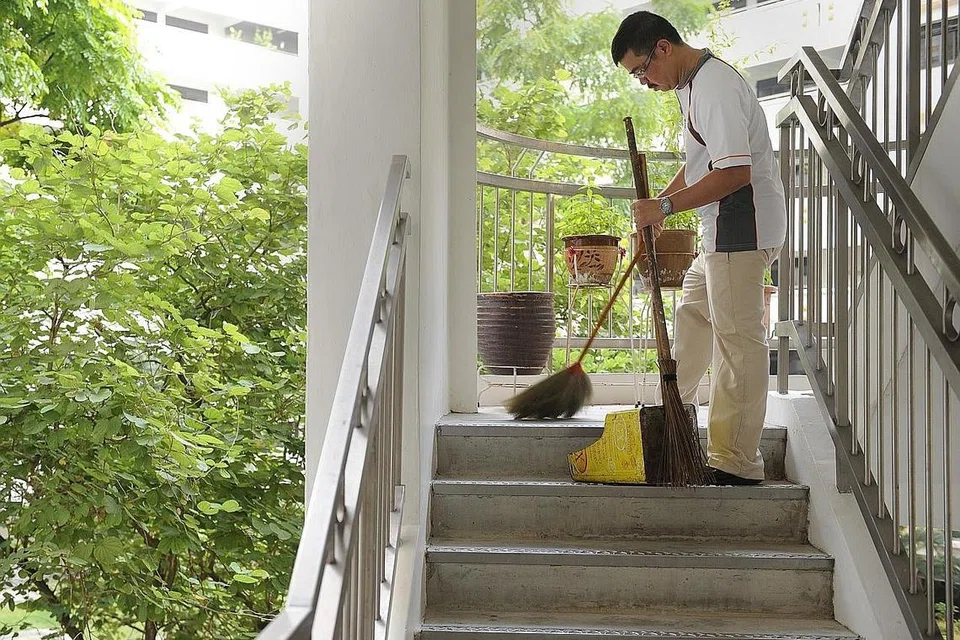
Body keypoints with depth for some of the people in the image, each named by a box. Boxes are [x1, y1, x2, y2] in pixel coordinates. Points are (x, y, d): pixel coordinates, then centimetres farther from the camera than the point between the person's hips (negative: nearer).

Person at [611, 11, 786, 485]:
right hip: (723, 231, 11)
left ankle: (736, 463, -6)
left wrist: (666, 206, -24)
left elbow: (735, 172, -28)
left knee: (738, 336, -9)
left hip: (742, 227, -11)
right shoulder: (691, 83, 14)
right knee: (693, 312, 24)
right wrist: (658, 204, 22)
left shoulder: (715, 87, -20)